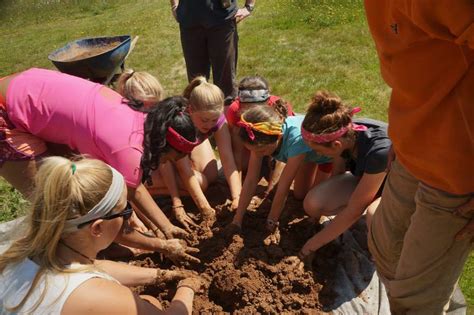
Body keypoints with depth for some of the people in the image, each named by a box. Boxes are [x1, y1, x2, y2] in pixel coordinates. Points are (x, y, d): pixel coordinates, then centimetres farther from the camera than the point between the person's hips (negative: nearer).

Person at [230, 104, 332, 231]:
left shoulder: (296, 139, -46)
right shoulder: (262, 138, -28)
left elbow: (283, 187, -36)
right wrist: (237, 220, -21)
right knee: (299, 194, 13)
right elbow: (250, 180, -24)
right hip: (310, 151, 5)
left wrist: (271, 222, -25)